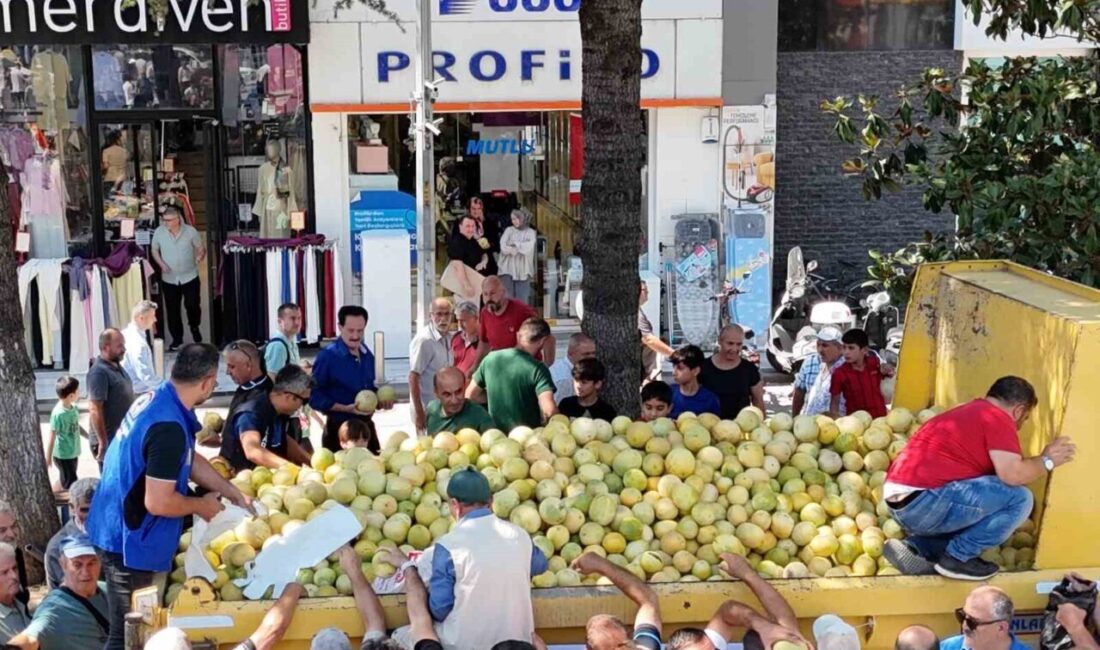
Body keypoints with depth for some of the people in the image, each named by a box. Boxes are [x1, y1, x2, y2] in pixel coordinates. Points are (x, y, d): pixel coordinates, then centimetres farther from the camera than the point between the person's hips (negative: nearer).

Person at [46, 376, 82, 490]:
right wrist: (48, 457, -15)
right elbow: (52, 436, -20)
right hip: (63, 456, -8)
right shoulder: (58, 413, -26)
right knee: (71, 484, 1)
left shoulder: (73, 408, -3)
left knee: (68, 481, 21)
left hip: (73, 453, 8)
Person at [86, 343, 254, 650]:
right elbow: (158, 503, -28)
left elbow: (192, 460, 14)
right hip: (129, 541, -10)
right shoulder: (169, 427, -29)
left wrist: (237, 496, 14)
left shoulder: (155, 400, 2)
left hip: (120, 530, 10)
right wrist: (202, 505, -10)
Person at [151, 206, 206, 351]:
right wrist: (161, 263, -9)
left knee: (192, 305, 2)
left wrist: (200, 256, -23)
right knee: (172, 310, 7)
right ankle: (177, 339, 23)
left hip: (190, 277, -1)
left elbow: (201, 249, 0)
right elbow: (155, 250, 8)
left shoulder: (190, 231, -11)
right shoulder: (159, 232, -7)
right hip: (169, 279, 1)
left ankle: (194, 327, 34)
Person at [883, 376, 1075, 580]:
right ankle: (959, 556, 0)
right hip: (924, 501, -10)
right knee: (1019, 498, -7)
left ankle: (916, 547, 9)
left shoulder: (968, 412, 27)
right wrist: (1046, 461, 6)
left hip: (900, 503, 10)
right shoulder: (997, 419, -2)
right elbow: (1012, 474, -14)